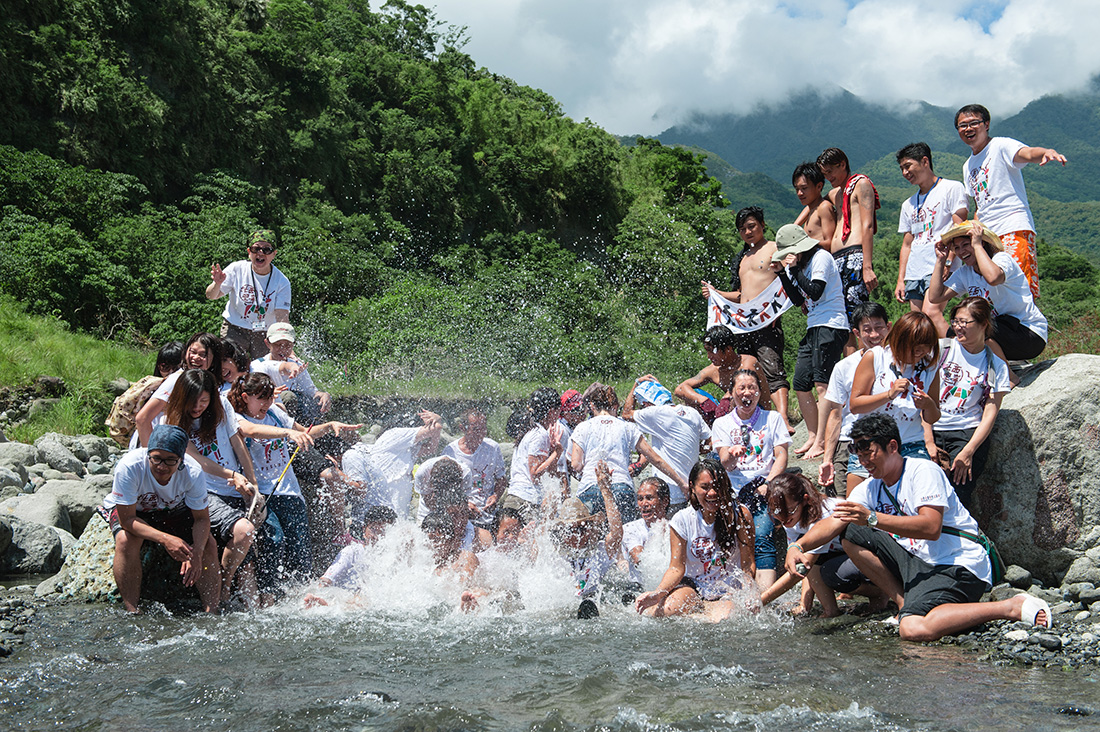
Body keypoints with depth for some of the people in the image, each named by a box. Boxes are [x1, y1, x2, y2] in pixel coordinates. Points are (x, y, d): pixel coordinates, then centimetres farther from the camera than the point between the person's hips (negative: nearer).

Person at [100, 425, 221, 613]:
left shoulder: (192, 472, -30)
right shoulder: (129, 467, -37)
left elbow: (202, 518, -19)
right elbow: (127, 519, -32)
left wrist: (196, 552, -38)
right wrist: (165, 539, -45)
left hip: (173, 510, 2)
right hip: (128, 511, -2)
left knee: (208, 546, -19)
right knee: (126, 539, -34)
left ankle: (213, 611, -11)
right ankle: (131, 612, -26)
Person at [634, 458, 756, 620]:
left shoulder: (740, 515, -8)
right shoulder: (682, 520, -5)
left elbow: (748, 564, -6)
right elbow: (677, 568, -6)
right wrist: (658, 593, -25)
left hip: (729, 590, 0)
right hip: (693, 585, 0)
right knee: (668, 609, -33)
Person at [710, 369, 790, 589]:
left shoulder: (772, 418, 17)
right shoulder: (722, 423, 16)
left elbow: (781, 456, 8)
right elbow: (725, 464, 4)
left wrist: (768, 484, -9)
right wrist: (732, 455, -22)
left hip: (765, 490, -2)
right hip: (735, 491, 2)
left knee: (762, 537, -26)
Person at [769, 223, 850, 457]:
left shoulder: (821, 257, -6)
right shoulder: (801, 264, 18)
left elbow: (815, 292, -16)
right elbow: (798, 299, 15)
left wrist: (795, 269, -11)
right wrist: (782, 273, 7)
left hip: (831, 326, -10)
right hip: (813, 328, 10)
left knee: (822, 384, -14)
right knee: (801, 385, 6)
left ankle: (821, 443, -15)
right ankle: (812, 437, 15)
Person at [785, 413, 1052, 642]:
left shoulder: (923, 471, -13)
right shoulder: (871, 488, 10)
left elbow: (931, 528, -26)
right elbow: (833, 522, 1)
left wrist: (872, 518, -33)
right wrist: (798, 546, -18)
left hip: (958, 566, -8)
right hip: (917, 561, 8)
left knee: (915, 628, -34)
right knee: (851, 534, 2)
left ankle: (1012, 607, -20)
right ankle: (905, 602, 1)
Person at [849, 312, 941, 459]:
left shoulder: (930, 367, 6)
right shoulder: (874, 357, -2)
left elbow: (932, 419, 14)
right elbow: (854, 405, -5)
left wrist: (930, 405, -9)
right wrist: (890, 394, -16)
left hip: (911, 446, 1)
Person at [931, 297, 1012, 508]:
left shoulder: (996, 366, 7)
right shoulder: (941, 349, 7)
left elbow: (990, 413, 2)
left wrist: (968, 451, -11)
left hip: (968, 433, -1)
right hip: (932, 429, 1)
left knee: (956, 498, -18)